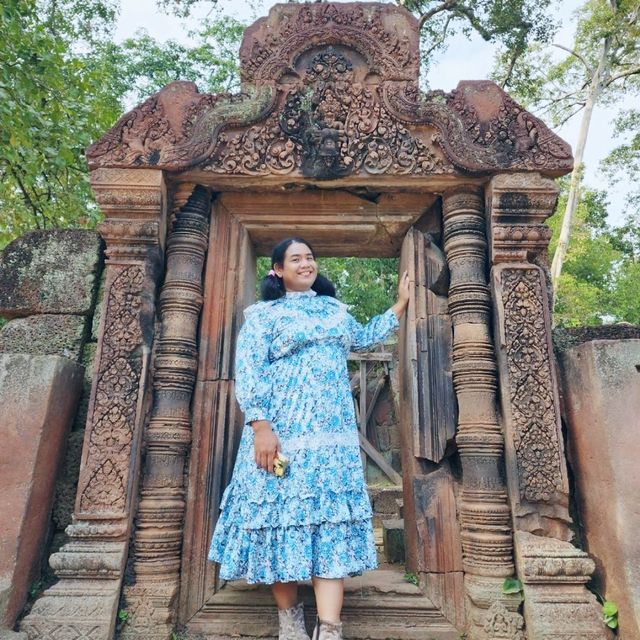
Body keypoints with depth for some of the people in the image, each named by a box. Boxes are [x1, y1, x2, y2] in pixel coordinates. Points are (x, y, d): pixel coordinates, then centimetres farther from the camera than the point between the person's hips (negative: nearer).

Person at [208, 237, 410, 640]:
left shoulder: (335, 309, 19)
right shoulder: (263, 314, 3)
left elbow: (364, 337, 37)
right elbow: (248, 373, -7)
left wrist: (400, 305, 35)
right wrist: (261, 427, -18)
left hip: (333, 433, 4)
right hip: (281, 432, -3)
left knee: (331, 519, -4)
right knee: (281, 515, 2)